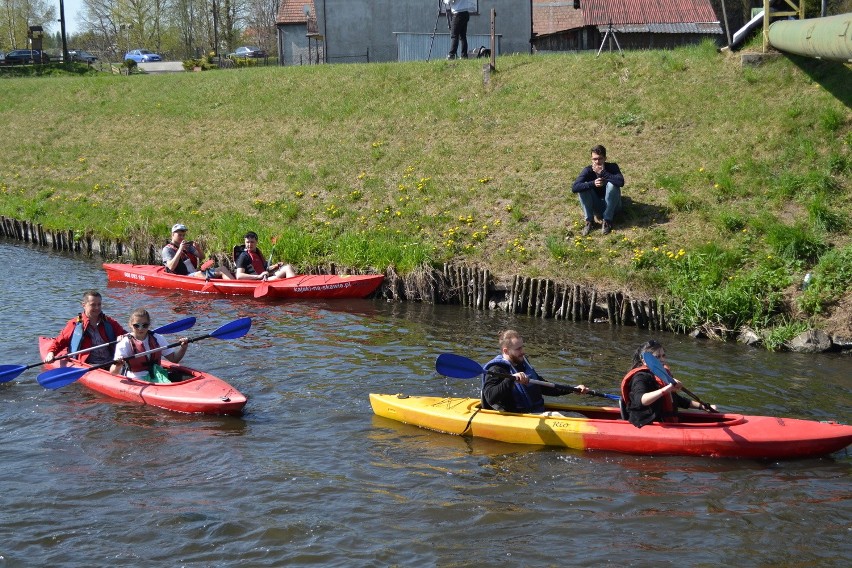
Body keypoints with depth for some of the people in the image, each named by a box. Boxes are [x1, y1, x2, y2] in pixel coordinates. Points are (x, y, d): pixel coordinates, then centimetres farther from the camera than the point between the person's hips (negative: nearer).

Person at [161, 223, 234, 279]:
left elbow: (202, 257, 19)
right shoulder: (167, 249, 2)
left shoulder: (187, 246, 21)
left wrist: (198, 249, -3)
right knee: (199, 274, -38)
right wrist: (180, 250, -18)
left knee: (222, 269, -9)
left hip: (197, 272, 7)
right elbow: (171, 267, -15)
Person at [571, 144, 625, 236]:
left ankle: (607, 221, -19)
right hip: (597, 207, 1)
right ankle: (589, 221, -13)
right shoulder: (588, 170, -13)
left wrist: (603, 172, -34)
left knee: (612, 184, -29)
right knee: (584, 186, -22)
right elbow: (574, 187, -26)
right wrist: (593, 183, -39)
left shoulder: (612, 167, -15)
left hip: (612, 206, -1)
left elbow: (621, 182, -34)